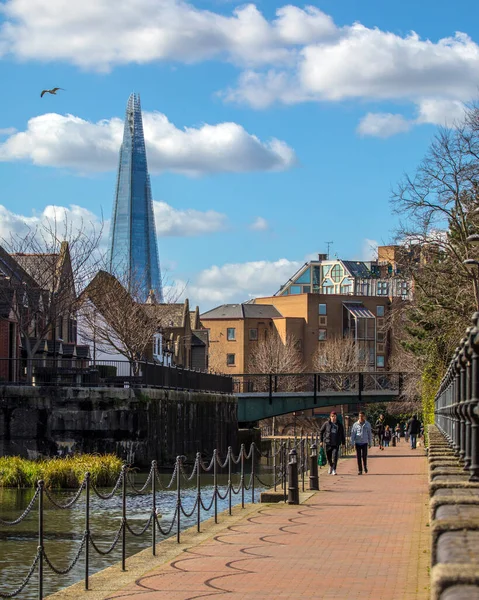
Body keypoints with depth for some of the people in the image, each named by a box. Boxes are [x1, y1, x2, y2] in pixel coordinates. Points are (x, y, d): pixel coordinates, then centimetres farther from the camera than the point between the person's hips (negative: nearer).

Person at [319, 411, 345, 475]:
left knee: (335, 457, -13)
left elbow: (342, 434, 13)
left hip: (336, 444, 0)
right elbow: (321, 432, 7)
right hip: (328, 443, 0)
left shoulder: (339, 424, 4)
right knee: (329, 457, 9)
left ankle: (334, 470, -7)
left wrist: (343, 443, 12)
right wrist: (321, 441, 1)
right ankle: (331, 466, 38)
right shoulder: (326, 424, 0)